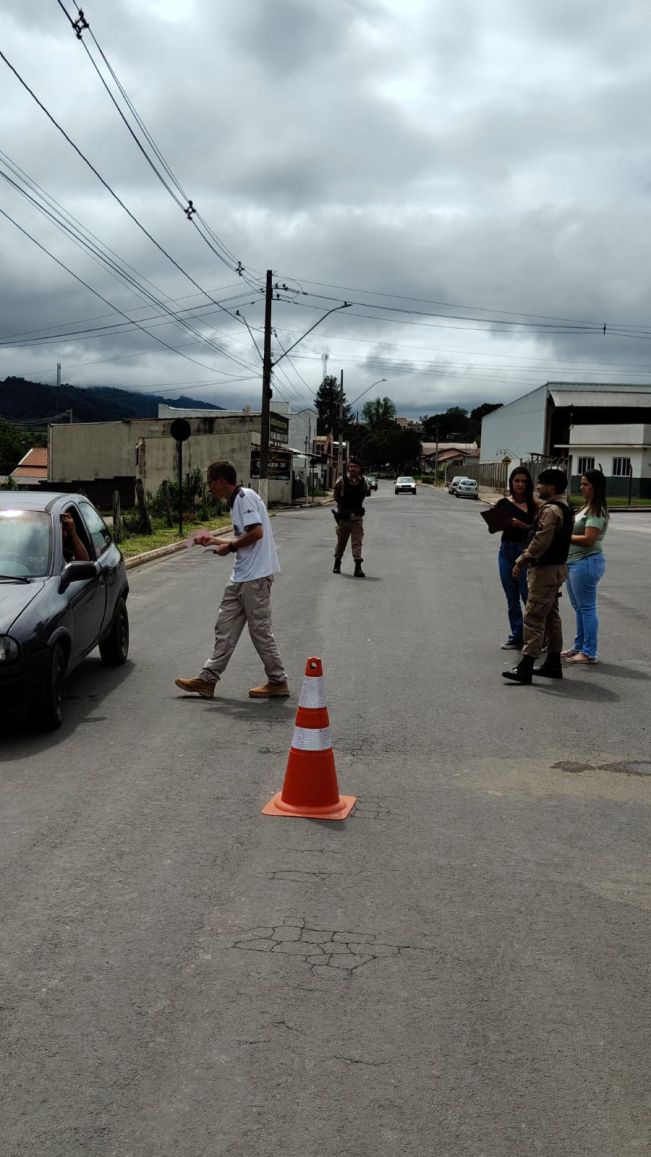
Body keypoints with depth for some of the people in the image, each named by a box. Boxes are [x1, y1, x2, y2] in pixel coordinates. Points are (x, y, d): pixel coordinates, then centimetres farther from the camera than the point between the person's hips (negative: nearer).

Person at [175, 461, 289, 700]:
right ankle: (208, 679, 13)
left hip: (256, 576, -10)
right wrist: (214, 540, 25)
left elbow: (256, 532, -23)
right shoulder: (236, 501, 18)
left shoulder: (245, 497, -12)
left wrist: (230, 547, -12)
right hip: (241, 577, 10)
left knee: (260, 629, -3)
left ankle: (278, 682, 8)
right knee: (225, 627, 9)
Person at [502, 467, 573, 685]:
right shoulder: (563, 508, 13)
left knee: (534, 617, -10)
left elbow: (540, 543, -23)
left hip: (545, 569, -11)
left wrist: (521, 561, -16)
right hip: (557, 567, 11)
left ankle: (525, 668, -10)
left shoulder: (550, 510, -19)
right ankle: (553, 663, 23)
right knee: (551, 616, 15)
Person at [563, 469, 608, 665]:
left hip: (586, 563, -10)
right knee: (579, 608, 16)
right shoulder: (587, 508, 16)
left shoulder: (597, 511, -14)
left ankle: (589, 653, -1)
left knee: (587, 608, -5)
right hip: (574, 562, 10)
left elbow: (588, 539, -21)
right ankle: (578, 647, 25)